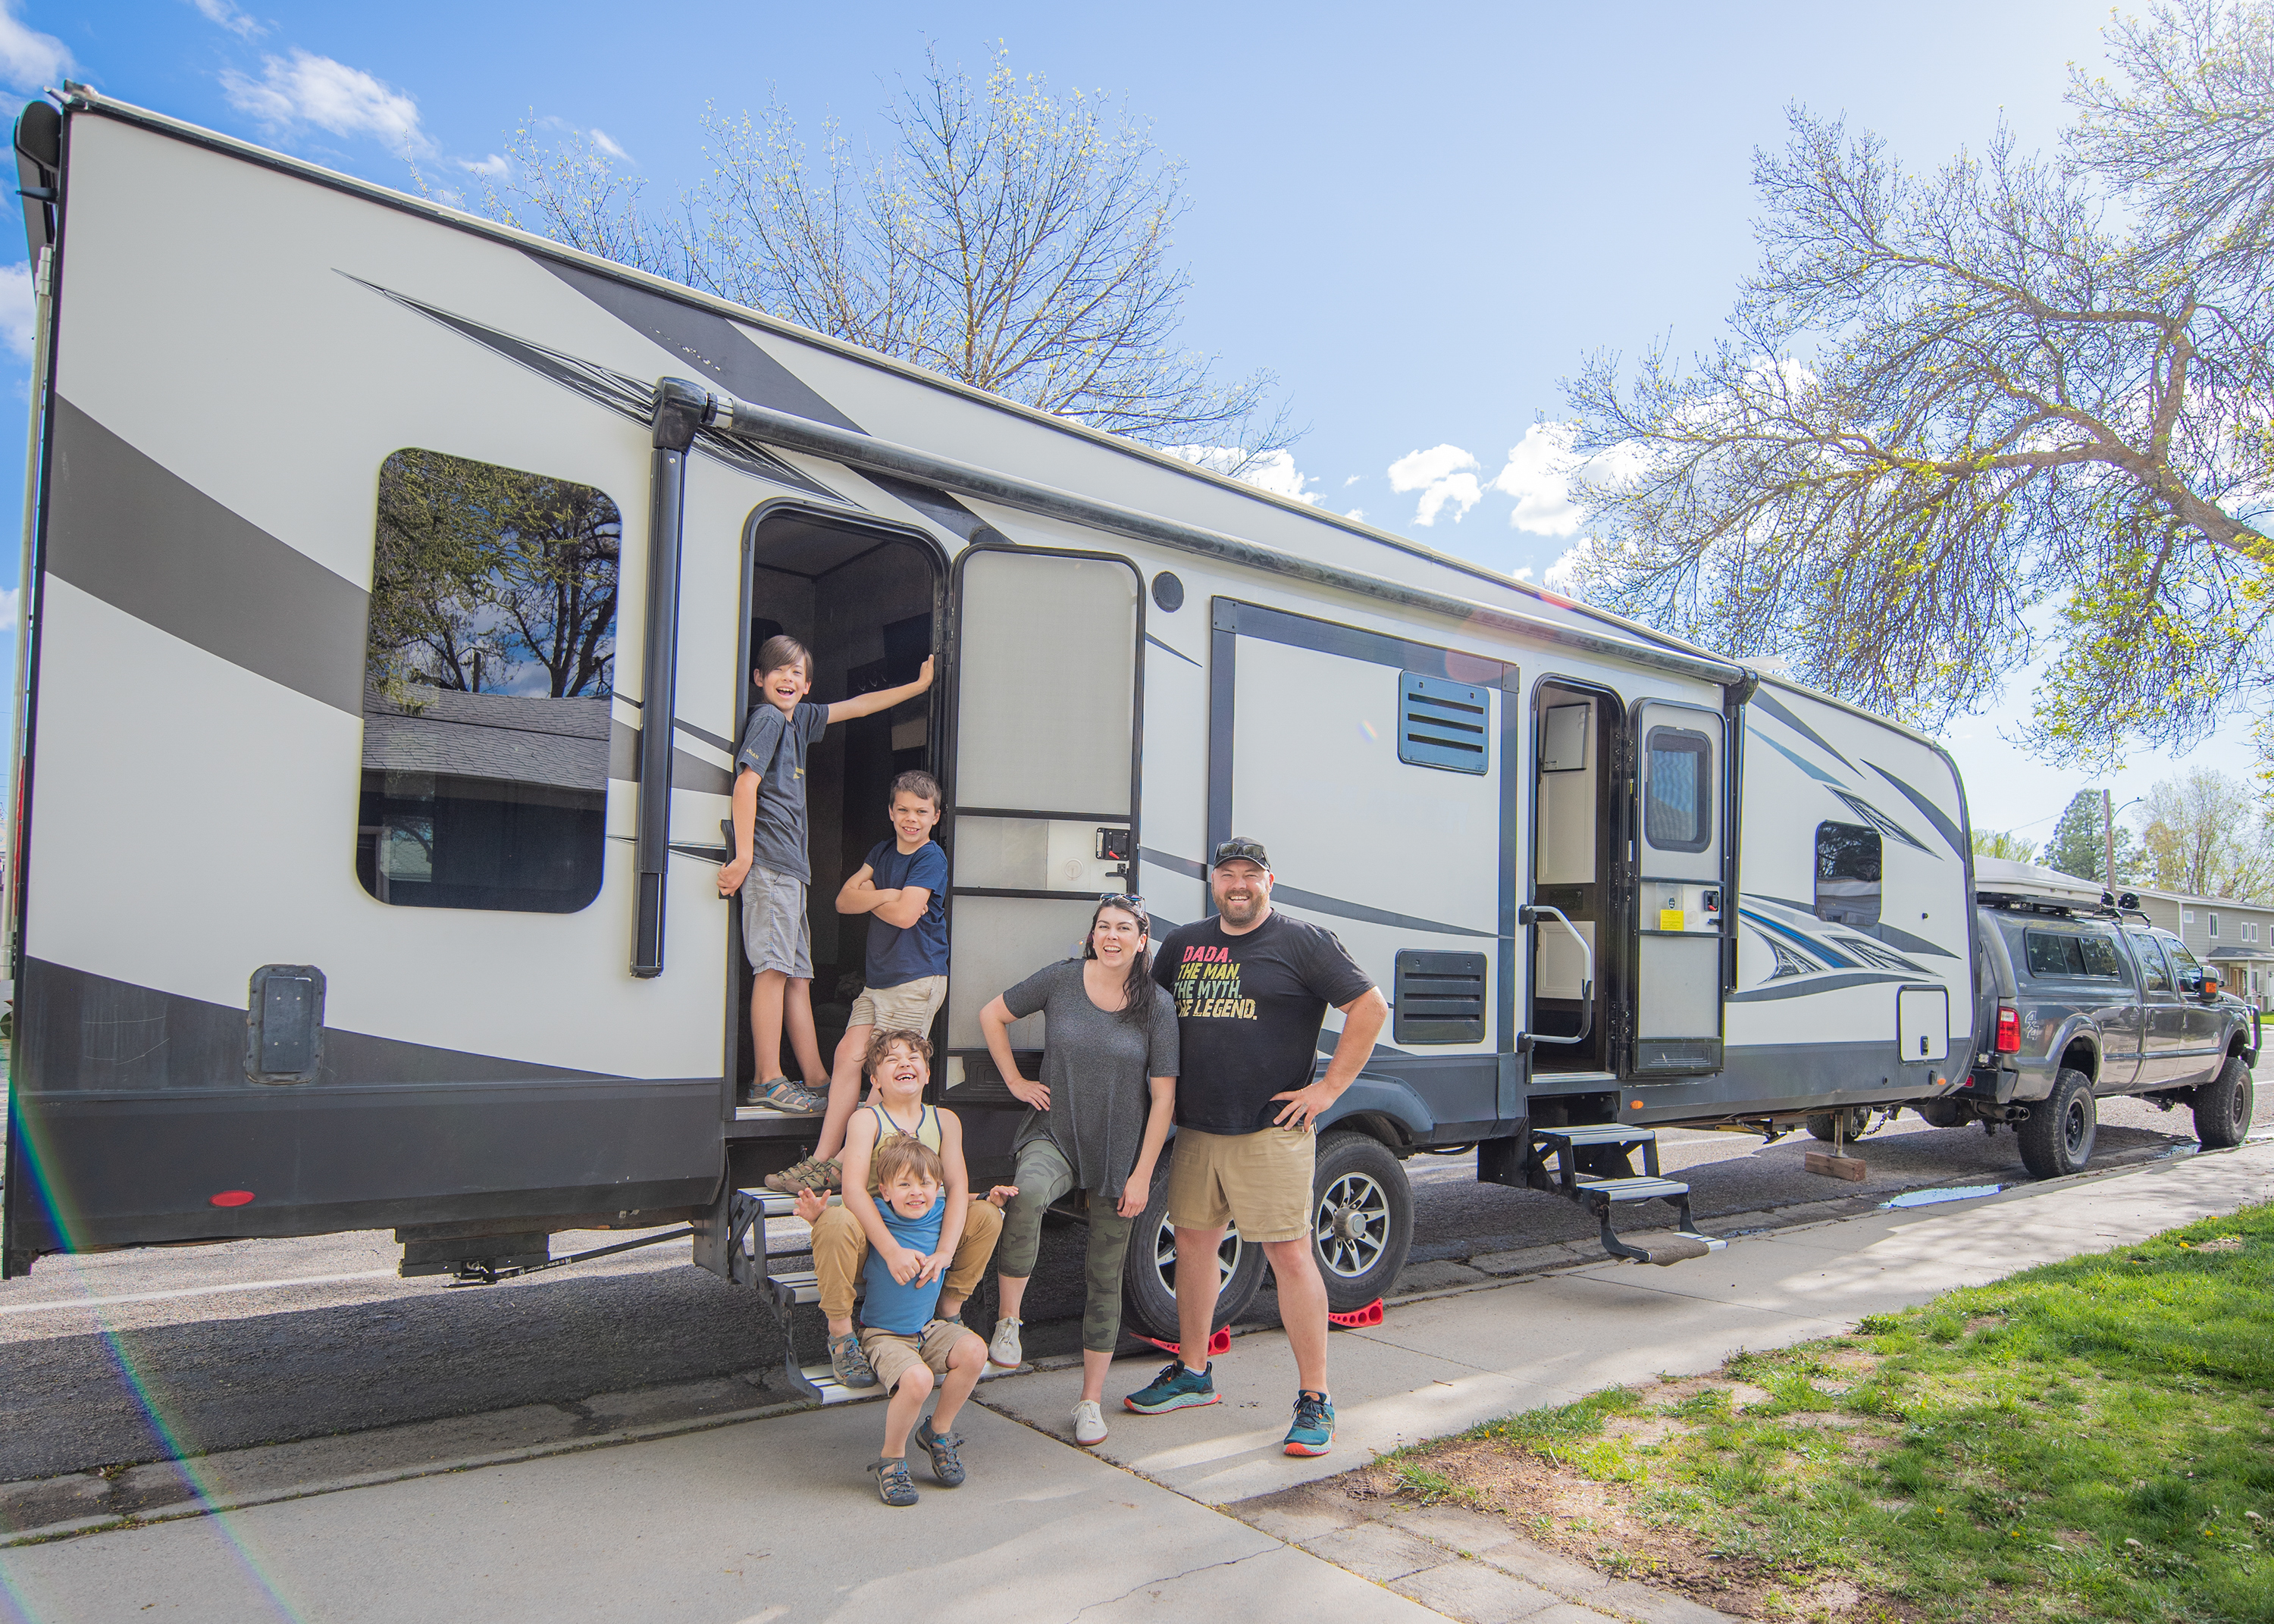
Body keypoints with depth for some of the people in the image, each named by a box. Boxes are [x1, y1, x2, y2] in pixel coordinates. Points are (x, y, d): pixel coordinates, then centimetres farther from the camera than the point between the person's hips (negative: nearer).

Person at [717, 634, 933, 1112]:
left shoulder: (799, 718, 21)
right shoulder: (768, 718, -4)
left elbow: (856, 706, 32)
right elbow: (746, 783, -14)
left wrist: (919, 685, 36)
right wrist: (743, 856, -20)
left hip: (790, 867, 9)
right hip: (769, 862, -9)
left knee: (799, 975, 6)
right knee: (775, 968, -11)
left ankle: (816, 1081, 8)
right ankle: (768, 1082, -8)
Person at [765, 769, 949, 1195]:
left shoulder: (931, 858, -8)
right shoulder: (882, 852, 15)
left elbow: (905, 914, -19)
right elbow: (844, 900, 5)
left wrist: (868, 896, -1)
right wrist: (885, 895, -12)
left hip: (916, 980, -8)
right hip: (878, 977, 8)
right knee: (849, 1053, 0)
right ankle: (822, 1158, 2)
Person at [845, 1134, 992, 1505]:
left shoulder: (939, 1211, -2)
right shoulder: (875, 1217, -13)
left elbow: (958, 1198, 21)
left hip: (928, 1329, 5)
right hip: (883, 1336, -5)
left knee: (974, 1351, -23)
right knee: (917, 1380, -32)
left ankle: (938, 1430, 3)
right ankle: (890, 1459, -4)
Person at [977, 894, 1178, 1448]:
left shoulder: (1156, 1006, -6)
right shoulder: (1060, 980, -5)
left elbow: (1163, 1097, -5)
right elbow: (992, 1015, 9)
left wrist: (1142, 1174, -7)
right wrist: (1016, 1081, 4)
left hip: (1121, 1153, 1)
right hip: (1055, 1133, -1)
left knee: (1106, 1276, 8)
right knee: (1028, 1192, -35)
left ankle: (1091, 1399, 23)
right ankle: (1008, 1320, -16)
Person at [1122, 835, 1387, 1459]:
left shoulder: (1303, 942, -4)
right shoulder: (1184, 944, 12)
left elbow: (1370, 1007, -5)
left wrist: (1328, 1088, -8)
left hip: (1270, 1132, -6)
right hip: (1195, 1129, 6)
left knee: (1289, 1255, -6)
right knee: (1193, 1243, 14)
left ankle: (1315, 1399, 5)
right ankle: (1193, 1373, 30)